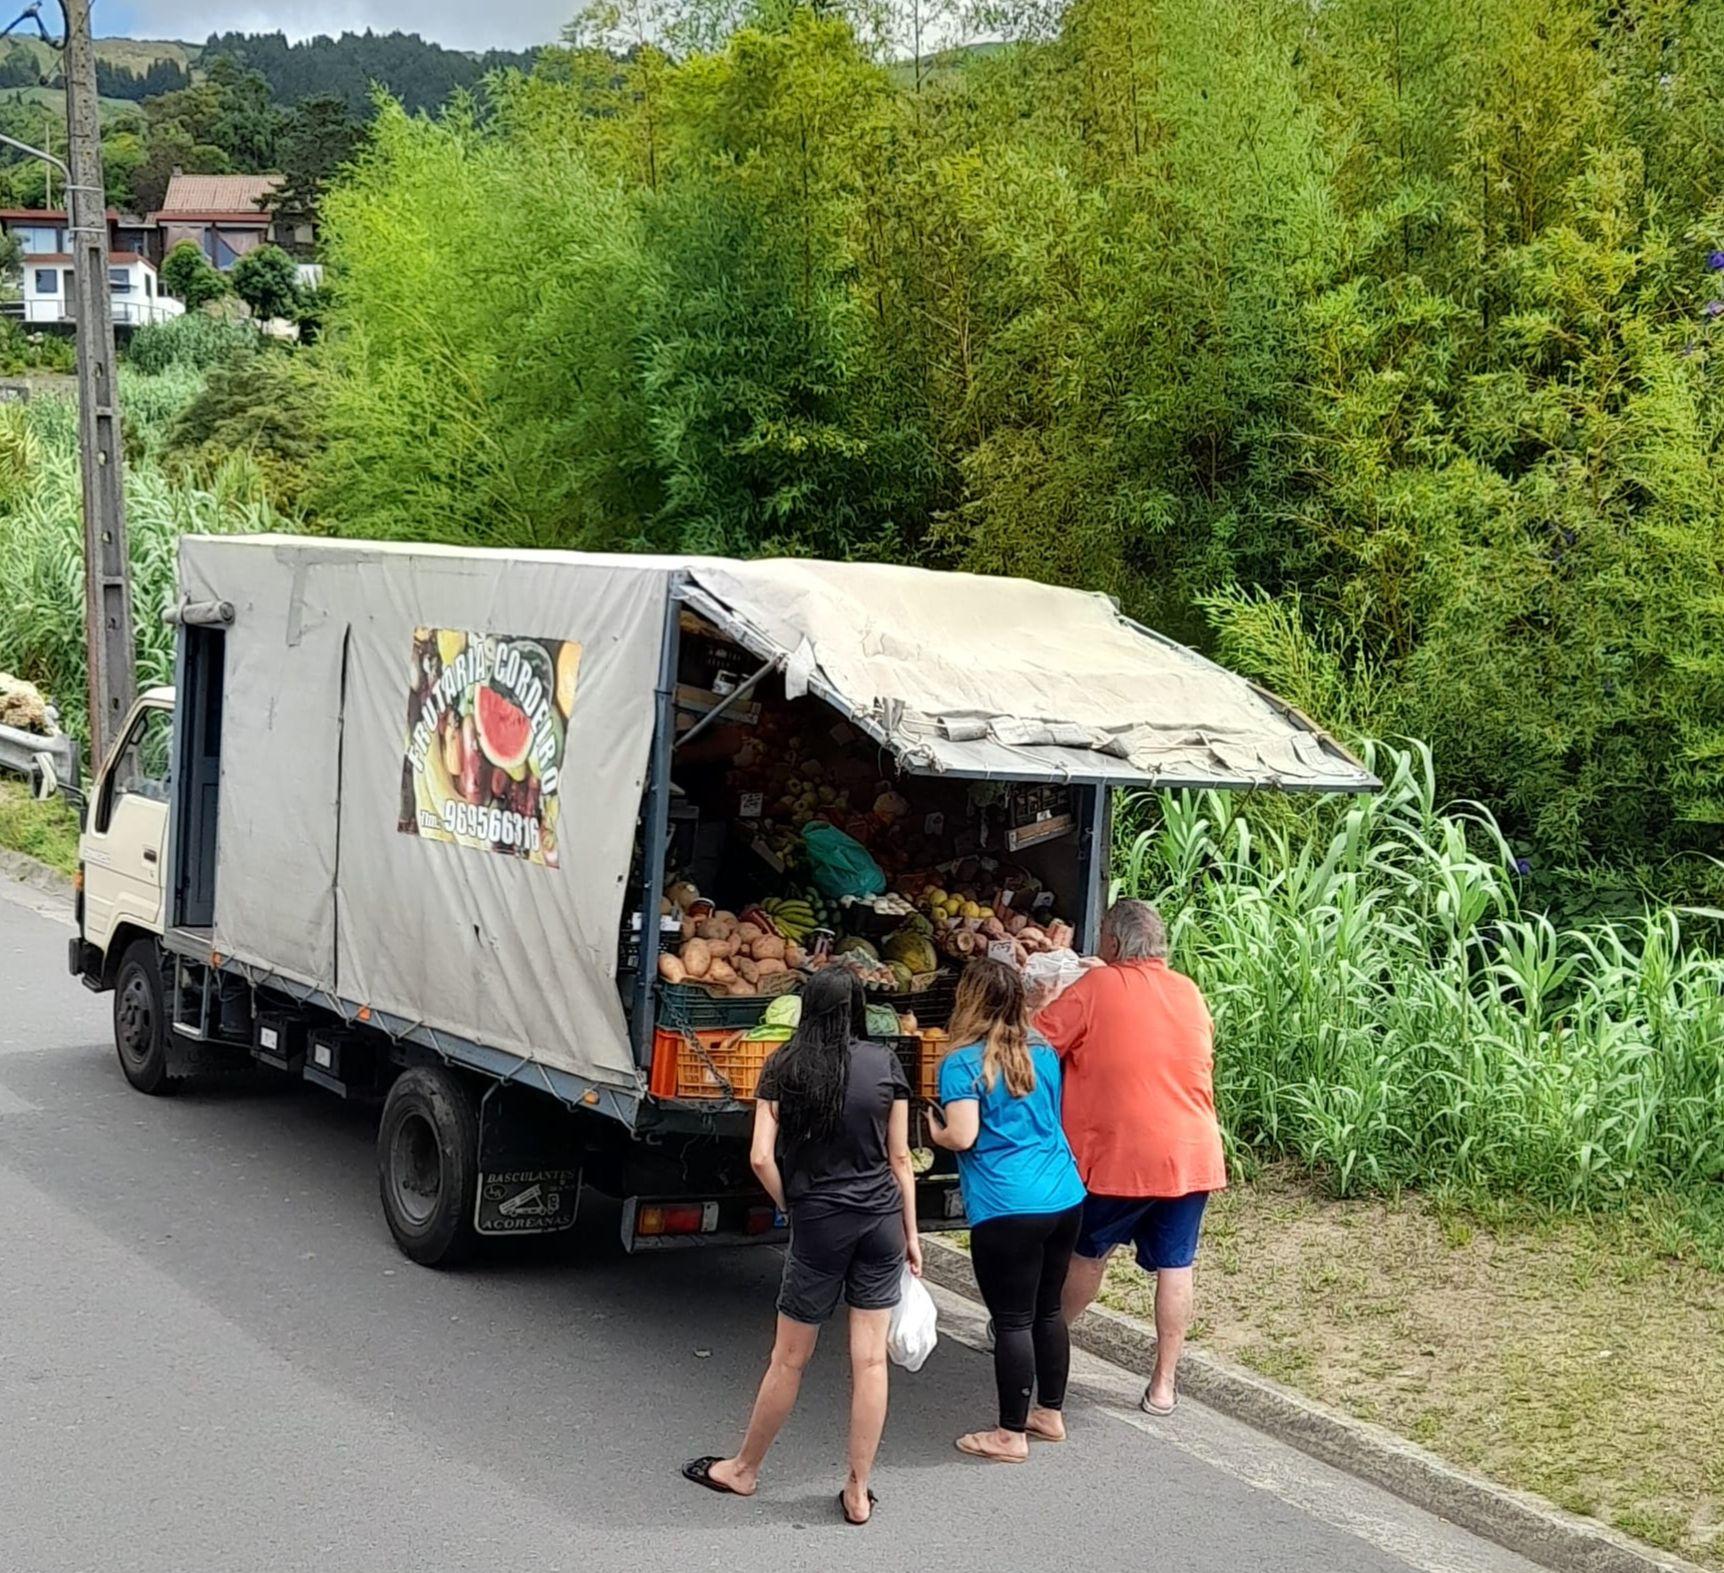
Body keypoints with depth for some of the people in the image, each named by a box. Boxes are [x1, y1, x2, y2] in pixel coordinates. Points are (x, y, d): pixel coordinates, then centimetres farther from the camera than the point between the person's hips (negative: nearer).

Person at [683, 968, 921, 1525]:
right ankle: (858, 1491, 11)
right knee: (870, 1359, 5)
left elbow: (761, 1156, -8)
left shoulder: (784, 1068, -3)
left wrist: (790, 1207, 7)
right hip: (882, 1222, 1)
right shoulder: (885, 1064, 0)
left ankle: (744, 1469, 27)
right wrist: (911, 1233, 10)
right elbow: (899, 1157, 3)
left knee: (789, 1358, 11)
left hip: (818, 1225, -1)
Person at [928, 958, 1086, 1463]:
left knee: (1013, 1321, 1)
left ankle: (1012, 1434, 9)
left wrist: (934, 1133, 4)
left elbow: (962, 1137, -16)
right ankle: (1050, 1413, 31)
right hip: (1065, 1198, 7)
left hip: (1007, 1212, -7)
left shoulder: (963, 1064, -9)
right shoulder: (1044, 1054, 11)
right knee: (1048, 1310, 19)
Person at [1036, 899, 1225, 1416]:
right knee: (1174, 1266, 7)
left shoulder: (1096, 988, -7)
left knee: (1087, 1253, 16)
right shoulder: (1191, 993, 9)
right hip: (1191, 1154, 3)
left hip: (1117, 1155, -3)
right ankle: (1163, 1383, 10)